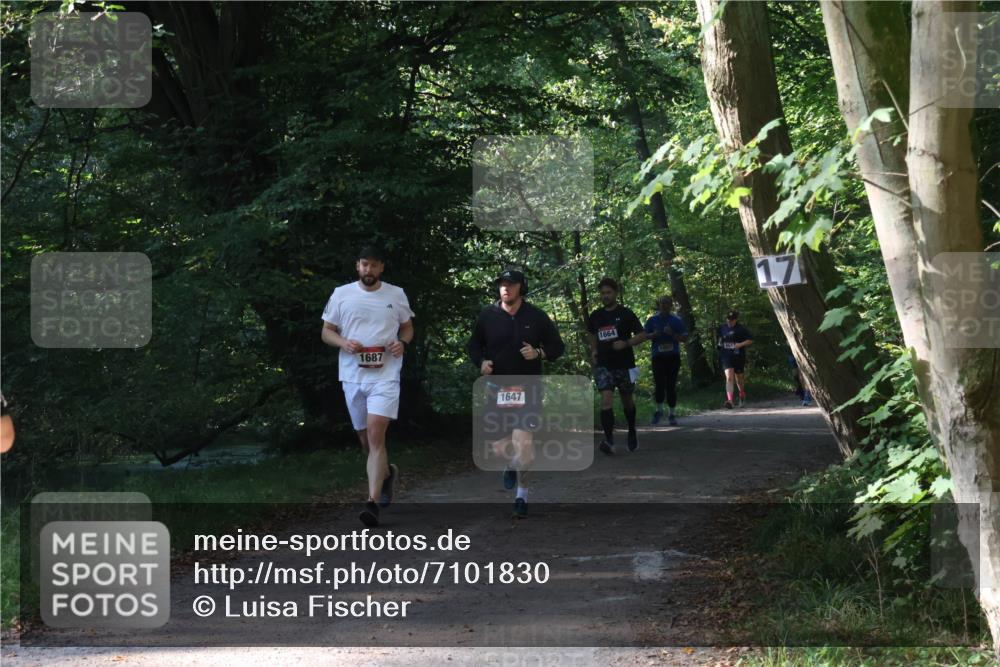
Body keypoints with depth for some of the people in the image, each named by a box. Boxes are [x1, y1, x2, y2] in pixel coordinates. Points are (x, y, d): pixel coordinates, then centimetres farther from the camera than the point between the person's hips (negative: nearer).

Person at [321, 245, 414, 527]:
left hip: (385, 375, -3)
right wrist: (343, 343, -13)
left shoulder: (396, 295, 5)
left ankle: (372, 503, -20)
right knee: (365, 439, 13)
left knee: (375, 435, -17)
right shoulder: (341, 294, 4)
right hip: (352, 375, 3)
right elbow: (327, 332, 8)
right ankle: (387, 473, 44)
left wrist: (402, 343, -5)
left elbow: (407, 327, 17)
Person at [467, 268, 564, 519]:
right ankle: (512, 464, 43)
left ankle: (522, 495, 0)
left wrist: (539, 353, -13)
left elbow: (557, 347, 7)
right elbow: (473, 345, 14)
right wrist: (481, 362, -6)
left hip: (527, 387, -2)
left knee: (522, 439, -15)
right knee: (497, 443, 5)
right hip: (497, 387, 2)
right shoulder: (487, 316, 2)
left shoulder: (536, 317, -1)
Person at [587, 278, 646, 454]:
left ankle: (632, 432, 39)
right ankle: (609, 441, -23)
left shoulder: (625, 314, -4)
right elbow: (591, 333, 26)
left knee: (627, 401, 14)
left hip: (624, 365, -1)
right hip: (603, 365, 1)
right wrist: (594, 350, 11)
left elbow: (641, 335, -4)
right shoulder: (595, 316, 7)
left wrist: (626, 343, -20)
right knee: (606, 400, -16)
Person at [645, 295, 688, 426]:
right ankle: (659, 410, 14)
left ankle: (672, 414, 9)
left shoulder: (677, 321, 4)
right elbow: (645, 336, 11)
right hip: (658, 356, 0)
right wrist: (653, 335, -10)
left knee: (671, 386, 0)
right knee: (659, 384, -8)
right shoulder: (652, 320, 6)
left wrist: (672, 334, -15)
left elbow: (684, 338, 2)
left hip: (673, 356, 0)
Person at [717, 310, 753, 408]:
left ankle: (742, 396, 42)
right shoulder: (722, 328, 6)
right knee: (729, 377, -17)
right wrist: (720, 344, 9)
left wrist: (741, 344, -16)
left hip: (738, 357, -1)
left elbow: (750, 340, -3)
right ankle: (729, 400, -26)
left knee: (739, 379, 14)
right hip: (726, 357, 1)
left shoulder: (741, 329, -5)